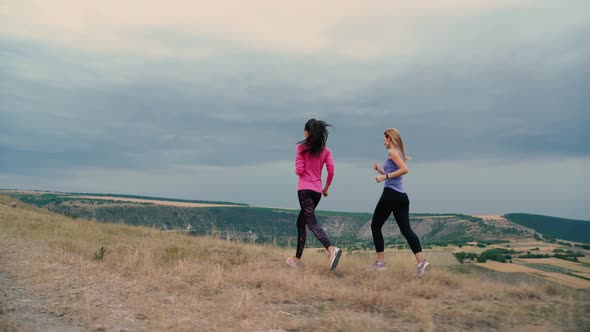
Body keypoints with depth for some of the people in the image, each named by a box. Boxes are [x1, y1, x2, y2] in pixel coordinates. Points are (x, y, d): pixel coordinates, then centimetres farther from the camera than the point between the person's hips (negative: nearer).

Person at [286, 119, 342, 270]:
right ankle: (297, 259, 22)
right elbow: (331, 171, 1)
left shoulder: (301, 147, -3)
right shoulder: (325, 150, 8)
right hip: (317, 190, 6)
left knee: (311, 223, -13)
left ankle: (331, 249, -35)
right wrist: (326, 188, 13)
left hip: (304, 189, -6)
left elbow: (299, 171, -8)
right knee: (301, 222, 18)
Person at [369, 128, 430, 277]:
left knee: (375, 226, 6)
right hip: (402, 196, 8)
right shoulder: (398, 153, 21)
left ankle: (380, 262, 7)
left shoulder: (392, 152, -6)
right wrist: (381, 171, 16)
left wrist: (385, 176, -17)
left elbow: (404, 169, -20)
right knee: (406, 229, 1)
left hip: (390, 194, -8)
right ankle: (421, 261, -13)